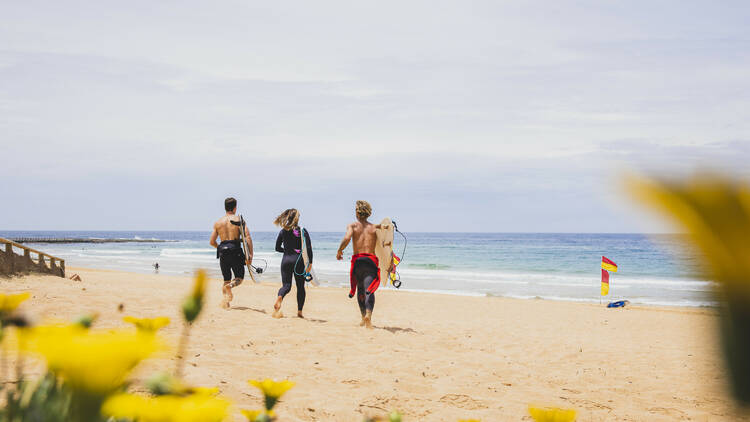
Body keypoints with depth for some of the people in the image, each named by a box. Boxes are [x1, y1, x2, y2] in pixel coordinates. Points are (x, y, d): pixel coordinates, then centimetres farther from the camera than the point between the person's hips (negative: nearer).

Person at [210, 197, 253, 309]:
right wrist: (250, 254, -13)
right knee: (239, 278, 7)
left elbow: (212, 242, 10)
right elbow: (248, 237, -12)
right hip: (235, 251, -3)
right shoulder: (239, 220, -1)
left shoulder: (218, 223, 9)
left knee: (226, 280, 15)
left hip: (223, 253, 3)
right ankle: (229, 287, -25)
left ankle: (225, 302, 4)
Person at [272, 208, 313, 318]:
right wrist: (310, 263, -5)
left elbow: (277, 248, 11)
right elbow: (308, 248, -11)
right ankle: (299, 311, 12)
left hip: (286, 260, 2)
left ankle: (279, 297, -29)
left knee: (286, 285, 5)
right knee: (300, 287, 11)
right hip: (299, 261, -2)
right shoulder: (302, 231, -6)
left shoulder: (283, 231, 3)